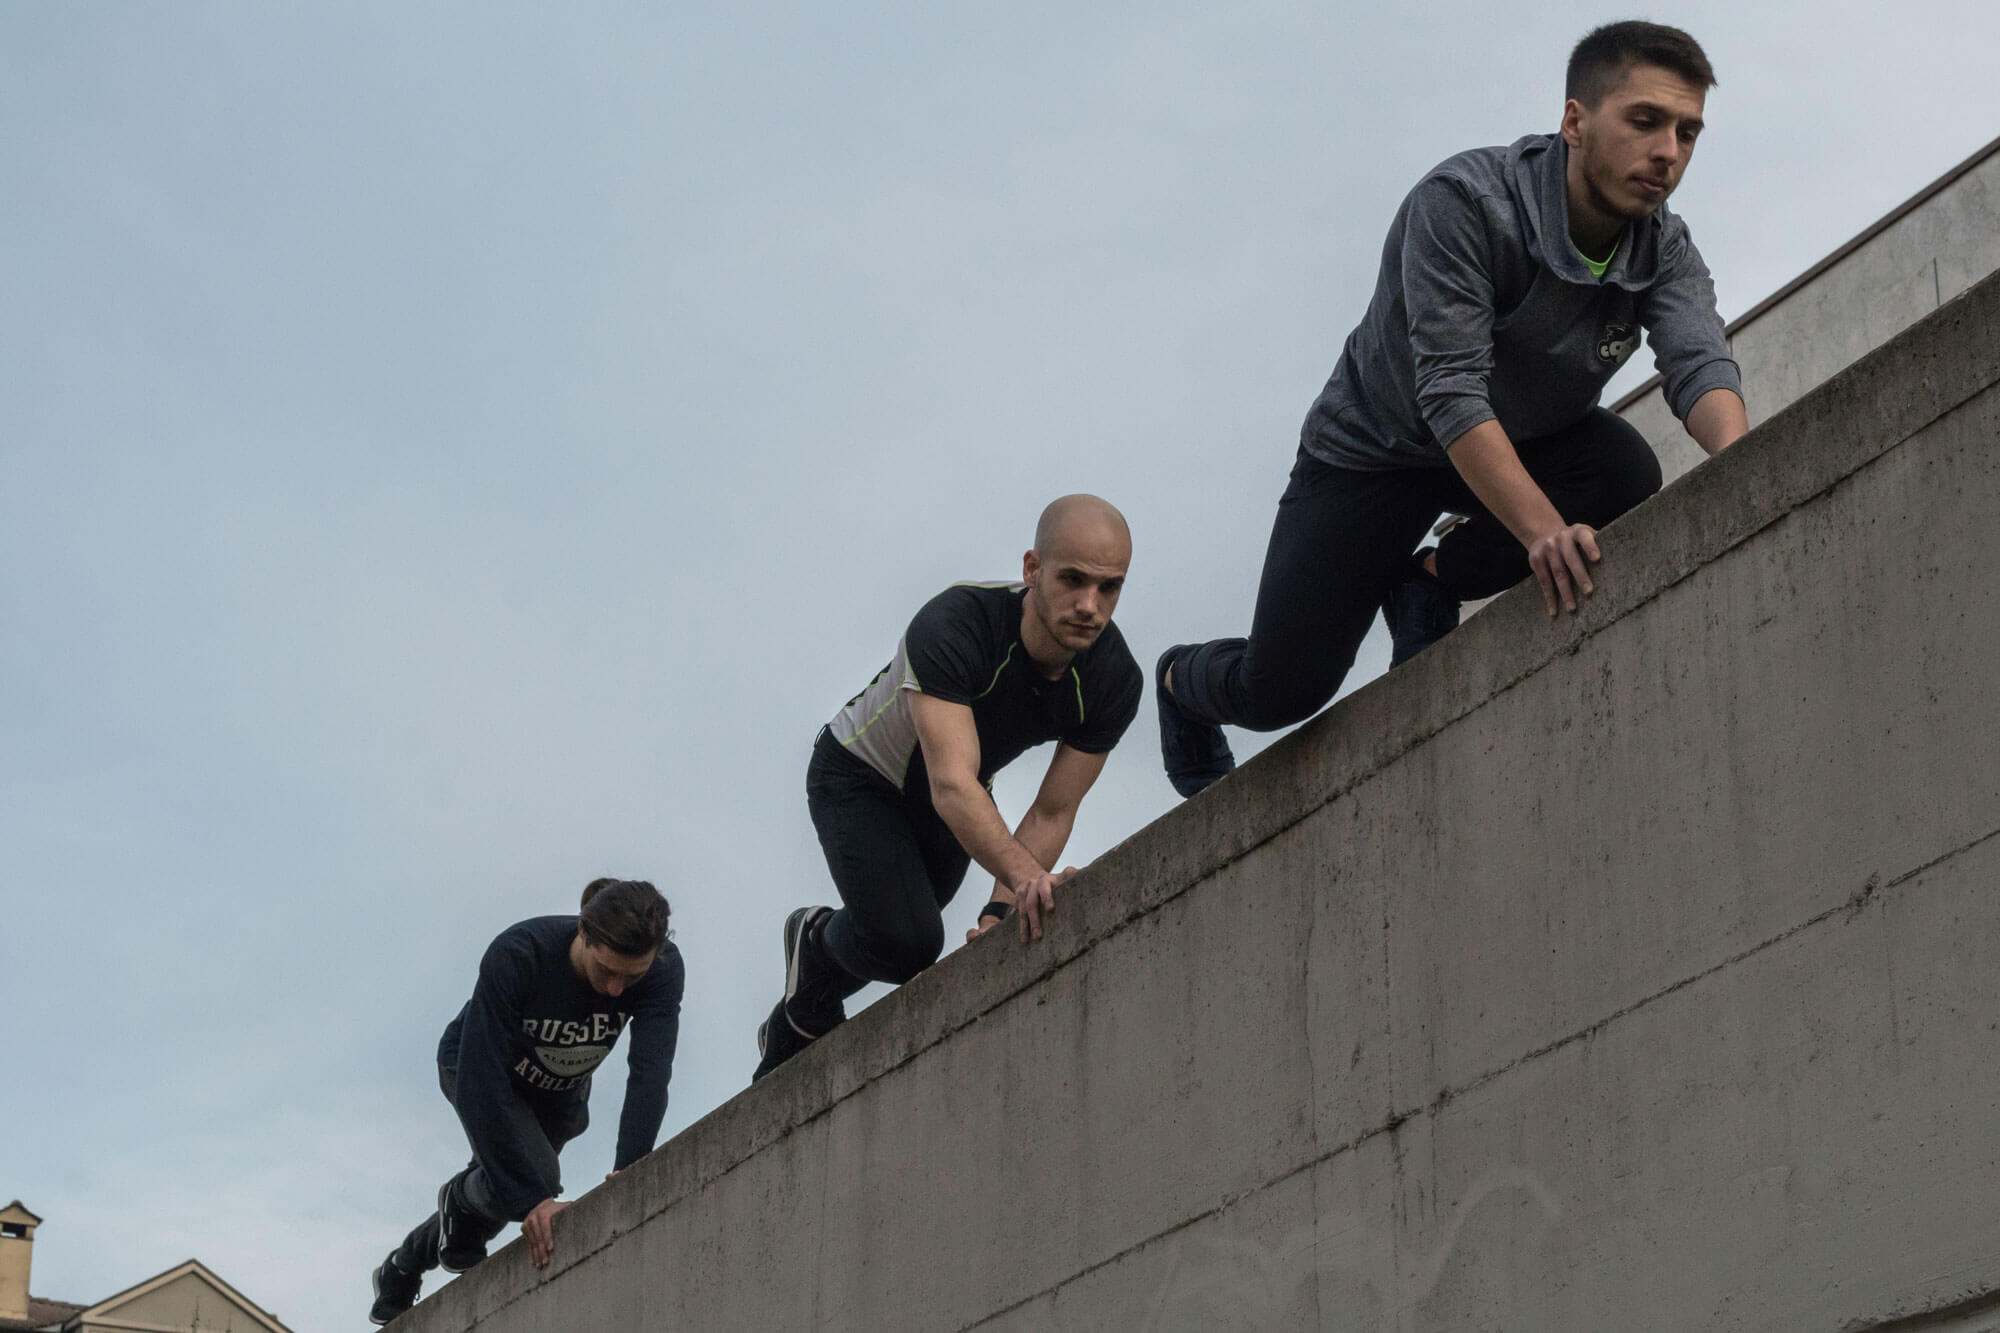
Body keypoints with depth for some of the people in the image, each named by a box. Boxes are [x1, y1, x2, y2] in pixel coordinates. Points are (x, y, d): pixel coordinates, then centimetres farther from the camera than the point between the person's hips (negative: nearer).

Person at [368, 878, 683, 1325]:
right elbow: (481, 1081, -43)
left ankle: (402, 1271, 44)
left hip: (561, 1088, 4)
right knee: (537, 1176, -27)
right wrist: (531, 1198, -47)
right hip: (477, 1066, -4)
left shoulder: (663, 968, -34)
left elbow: (651, 1070, -40)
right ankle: (460, 1200, 9)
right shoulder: (517, 955, -42)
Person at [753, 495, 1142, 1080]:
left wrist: (1002, 910, -30)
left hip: (957, 802, 5)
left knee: (903, 940, 13)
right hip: (858, 776, -5)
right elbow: (952, 785, -49)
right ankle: (817, 941, 11)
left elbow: (1053, 812, -18)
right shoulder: (953, 627, -40)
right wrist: (1025, 875, -63)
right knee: (908, 942, -25)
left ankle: (786, 1043, 44)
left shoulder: (1114, 681, -25)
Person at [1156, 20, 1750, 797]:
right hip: (1377, 444, -4)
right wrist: (1544, 531, -52)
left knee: (1624, 477, -28)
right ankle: (1185, 681, 27)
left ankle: (1428, 585, -1)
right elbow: (1451, 390, -39)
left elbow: (1699, 363, -33)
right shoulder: (1464, 202, -32)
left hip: (1526, 440, 5)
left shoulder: (1664, 251, -16)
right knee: (1283, 688, -13)